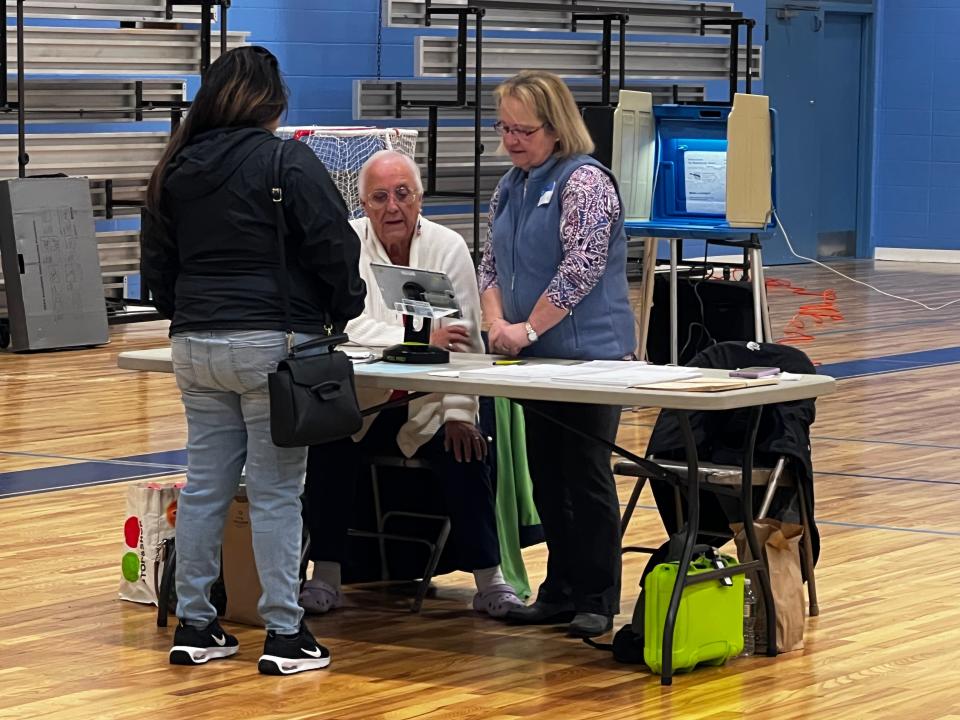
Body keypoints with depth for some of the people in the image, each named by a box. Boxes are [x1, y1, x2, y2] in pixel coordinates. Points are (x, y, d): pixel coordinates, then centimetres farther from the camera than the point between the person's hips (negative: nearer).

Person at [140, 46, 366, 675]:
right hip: (272, 342, -6)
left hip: (195, 342, 6)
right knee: (278, 491, -2)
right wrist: (346, 310, 5)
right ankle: (285, 635, 0)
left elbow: (157, 263, 15)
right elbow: (334, 244, -10)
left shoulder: (175, 169, 10)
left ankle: (194, 627, 14)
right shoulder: (286, 161, -9)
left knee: (206, 483, 10)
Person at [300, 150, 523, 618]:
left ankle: (489, 579, -12)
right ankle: (326, 575, -11)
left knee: (464, 452, -24)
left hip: (428, 405, 0)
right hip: (360, 402, 0)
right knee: (327, 449, -24)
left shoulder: (448, 247, -4)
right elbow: (350, 327, -18)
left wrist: (459, 413, -19)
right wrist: (421, 340, -31)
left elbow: (462, 339, -10)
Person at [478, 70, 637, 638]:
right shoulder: (511, 188, 14)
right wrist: (498, 323, -2)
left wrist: (528, 328, -17)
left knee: (586, 477, -3)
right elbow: (491, 264, 16)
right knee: (547, 478, 12)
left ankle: (598, 601, 5)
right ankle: (561, 592, 20)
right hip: (537, 358, 8)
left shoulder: (585, 182, -12)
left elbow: (581, 268, -20)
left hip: (588, 355, -8)